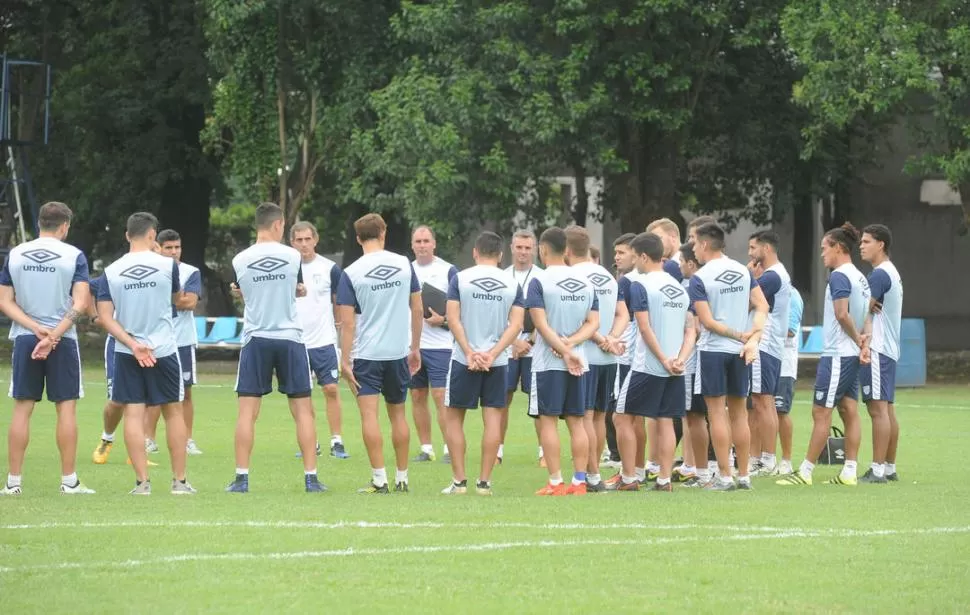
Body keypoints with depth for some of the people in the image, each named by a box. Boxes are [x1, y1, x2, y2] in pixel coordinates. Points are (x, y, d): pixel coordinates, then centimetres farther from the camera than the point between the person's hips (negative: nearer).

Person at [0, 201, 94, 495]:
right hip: (63, 339, -2)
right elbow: (80, 302, -13)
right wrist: (54, 334, -16)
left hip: (25, 338, 2)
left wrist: (36, 328, -8)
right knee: (66, 407, 3)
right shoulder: (73, 256, -4)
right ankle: (69, 480, 3)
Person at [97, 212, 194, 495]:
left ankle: (142, 482, -2)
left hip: (126, 353, 1)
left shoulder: (111, 271, -2)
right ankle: (179, 481, 14)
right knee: (173, 412, 11)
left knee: (133, 414, 2)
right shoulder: (167, 265, -6)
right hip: (164, 350, -1)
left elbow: (105, 317, -7)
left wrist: (132, 343, -9)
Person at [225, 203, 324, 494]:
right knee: (302, 409, 5)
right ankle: (311, 477, 3)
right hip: (290, 338, 0)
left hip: (255, 339, 0)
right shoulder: (293, 256, -4)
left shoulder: (240, 261, -3)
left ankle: (241, 477, -2)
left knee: (247, 411, 2)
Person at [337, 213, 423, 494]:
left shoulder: (350, 274, -8)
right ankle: (402, 478, 18)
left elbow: (347, 322, -10)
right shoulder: (404, 264, 1)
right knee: (398, 414, 14)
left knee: (369, 415, -4)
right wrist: (415, 348, 16)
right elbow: (417, 309, 6)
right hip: (398, 352, 4)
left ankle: (379, 479, -10)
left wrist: (345, 360, -7)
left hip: (365, 354, -4)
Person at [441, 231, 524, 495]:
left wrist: (470, 353, -11)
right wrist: (492, 354, -9)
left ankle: (459, 480, 5)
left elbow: (453, 318, -9)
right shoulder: (512, 283, 3)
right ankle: (484, 482, 3)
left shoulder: (460, 279, -3)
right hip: (497, 362, 2)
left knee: (453, 417, 8)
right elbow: (516, 324, -4)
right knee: (492, 419, 4)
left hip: (464, 359, -2)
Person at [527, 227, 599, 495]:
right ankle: (579, 481, 6)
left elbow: (541, 324, -15)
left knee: (548, 420, -1)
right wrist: (570, 343, -7)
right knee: (576, 421, 8)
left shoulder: (539, 282, -8)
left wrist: (564, 350, -14)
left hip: (548, 362, -5)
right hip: (579, 361, 5)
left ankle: (555, 483, -4)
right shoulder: (585, 283, 9)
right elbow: (594, 323, 3)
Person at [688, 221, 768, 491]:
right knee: (739, 413, 11)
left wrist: (740, 335, -6)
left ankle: (725, 476, -3)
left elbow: (707, 321, -14)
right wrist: (753, 337, -8)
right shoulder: (743, 271, 6)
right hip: (740, 351, 5)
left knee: (717, 413, -1)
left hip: (713, 350, -5)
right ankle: (744, 475, 13)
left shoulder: (699, 279, -10)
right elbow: (762, 306, 0)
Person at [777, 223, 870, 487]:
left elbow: (842, 314, -23)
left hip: (837, 354, -9)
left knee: (821, 413, -5)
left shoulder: (839, 277, -14)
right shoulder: (860, 277, 14)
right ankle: (849, 472, 6)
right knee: (849, 411, 7)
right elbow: (864, 315, 17)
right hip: (852, 355, 9)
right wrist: (862, 339, 6)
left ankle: (805, 472, -3)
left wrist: (857, 339, -11)